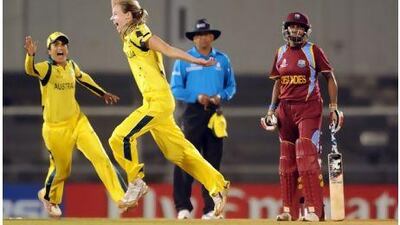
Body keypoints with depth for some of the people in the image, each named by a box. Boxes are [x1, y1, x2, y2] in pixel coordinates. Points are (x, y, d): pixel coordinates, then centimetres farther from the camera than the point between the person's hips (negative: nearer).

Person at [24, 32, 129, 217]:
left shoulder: (71, 66, 2)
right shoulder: (46, 68, -15)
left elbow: (83, 79, 25)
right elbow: (30, 70, -38)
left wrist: (103, 94, 30)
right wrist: (30, 55, -59)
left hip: (77, 121, 4)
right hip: (55, 128, -4)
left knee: (100, 157, -8)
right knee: (61, 169, 8)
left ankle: (120, 197, -8)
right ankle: (48, 197, 39)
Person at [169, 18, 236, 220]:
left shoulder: (222, 60, 11)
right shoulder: (184, 60, 2)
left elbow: (231, 86, 14)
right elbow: (176, 89, -1)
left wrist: (220, 96, -7)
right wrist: (197, 97, -14)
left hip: (215, 113, 3)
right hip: (193, 112, -3)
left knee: (213, 161, 4)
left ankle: (210, 209, 9)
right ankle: (183, 207, -6)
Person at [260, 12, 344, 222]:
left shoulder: (313, 51, -4)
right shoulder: (281, 53, 11)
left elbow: (330, 78, -1)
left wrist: (333, 107, -7)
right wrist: (271, 110, 11)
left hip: (309, 108, -6)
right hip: (285, 108, 6)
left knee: (307, 157, -15)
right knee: (286, 160, 7)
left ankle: (313, 210, -15)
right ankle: (289, 210, 14)